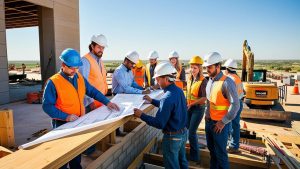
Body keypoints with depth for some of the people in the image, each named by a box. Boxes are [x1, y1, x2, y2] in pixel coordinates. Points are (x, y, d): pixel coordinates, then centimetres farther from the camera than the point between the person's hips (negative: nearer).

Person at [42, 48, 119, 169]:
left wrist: (107, 102, -2)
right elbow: (47, 106, -17)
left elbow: (92, 91, 8)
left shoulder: (79, 77, 1)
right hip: (63, 124, -6)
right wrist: (65, 116, -26)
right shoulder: (53, 82, -17)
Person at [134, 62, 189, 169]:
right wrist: (152, 101, 17)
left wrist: (141, 115, -19)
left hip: (172, 137, -8)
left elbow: (159, 124, -26)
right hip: (183, 132, 8)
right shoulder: (179, 91, -1)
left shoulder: (168, 97, -28)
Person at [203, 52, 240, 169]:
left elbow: (235, 105, -22)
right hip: (209, 121, 8)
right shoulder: (210, 80, 6)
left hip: (220, 124, -8)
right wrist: (207, 114, 11)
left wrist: (223, 122, -18)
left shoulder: (227, 82, -19)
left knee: (220, 152, 7)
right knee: (211, 149, 22)